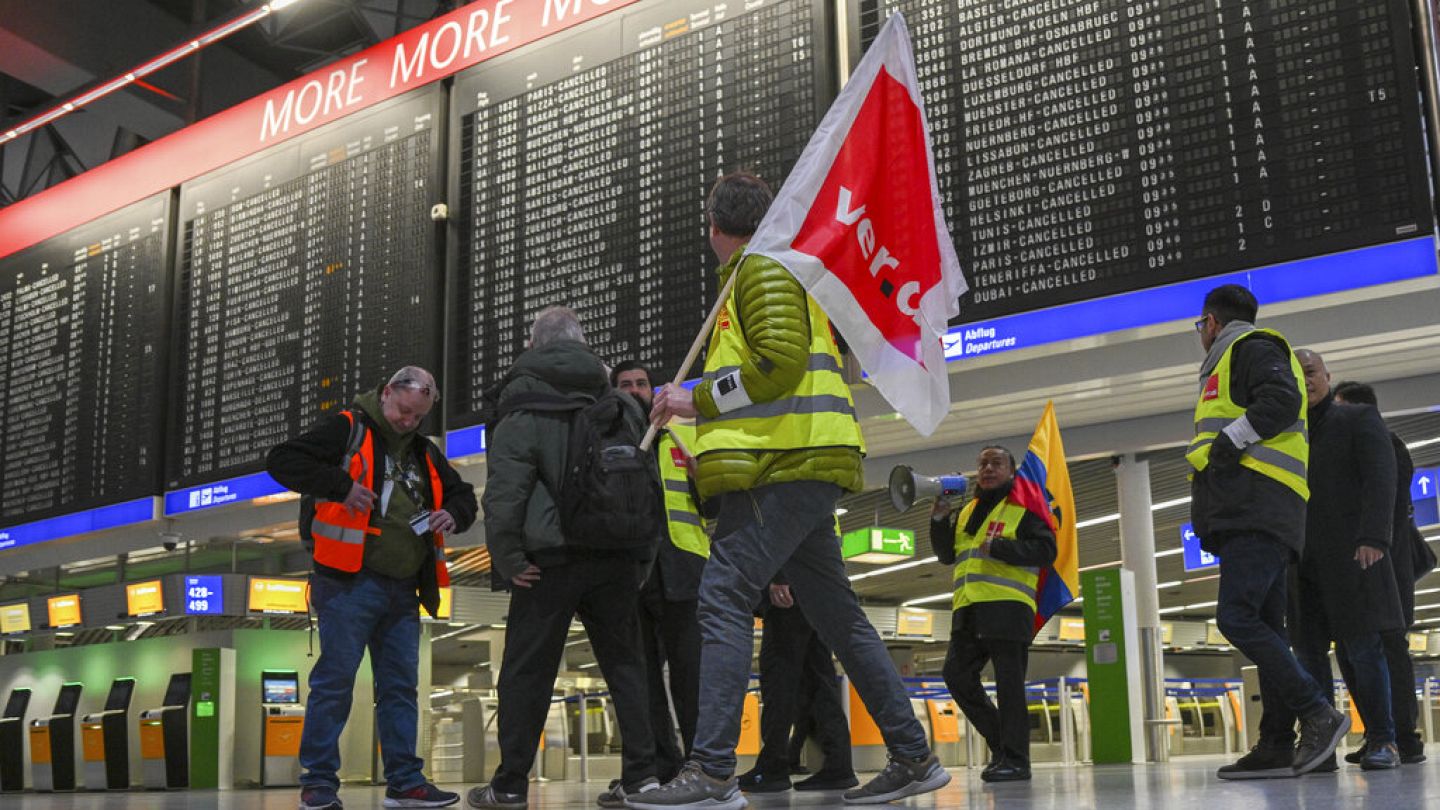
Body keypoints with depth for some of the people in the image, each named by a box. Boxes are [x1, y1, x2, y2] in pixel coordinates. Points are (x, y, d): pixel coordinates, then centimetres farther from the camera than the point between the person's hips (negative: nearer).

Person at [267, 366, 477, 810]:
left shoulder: (425, 453, 20)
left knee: (401, 686, 9)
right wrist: (341, 486, -18)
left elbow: (463, 494, 29)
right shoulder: (347, 430, -1)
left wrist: (453, 514, 4)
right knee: (335, 680, -5)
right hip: (350, 585, -7)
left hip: (403, 591, 7)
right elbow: (281, 460, -9)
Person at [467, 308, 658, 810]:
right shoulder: (623, 407, 14)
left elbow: (504, 491, -13)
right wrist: (642, 557, 18)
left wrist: (507, 559, -7)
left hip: (551, 559, -4)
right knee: (623, 663, 11)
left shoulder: (522, 413, -2)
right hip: (619, 557, 4)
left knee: (526, 670, 4)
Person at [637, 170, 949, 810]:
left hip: (784, 467, -11)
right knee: (836, 615, 10)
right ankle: (913, 758, 13)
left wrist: (698, 402, -11)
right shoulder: (772, 272, 28)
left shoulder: (761, 268, -3)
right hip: (798, 467, 11)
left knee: (723, 598, -16)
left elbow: (782, 362, -17)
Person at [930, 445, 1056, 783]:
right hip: (969, 609, 7)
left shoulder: (1023, 508, 4)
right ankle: (999, 740, 13)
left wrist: (998, 547, -16)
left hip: (1008, 607, -7)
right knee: (957, 673, 0)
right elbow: (947, 555, 22)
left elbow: (1046, 550, -7)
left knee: (1008, 682, -7)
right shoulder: (968, 512, 24)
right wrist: (939, 519, 6)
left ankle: (1015, 758, -4)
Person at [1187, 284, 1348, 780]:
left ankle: (1318, 714, -17)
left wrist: (1229, 441, -15)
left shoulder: (1250, 347, 2)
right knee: (1264, 627, 4)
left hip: (1257, 509, -10)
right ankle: (1278, 745, 2)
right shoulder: (1240, 358, 31)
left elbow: (1282, 400, -16)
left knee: (1236, 617, -19)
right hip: (1251, 515, 10)